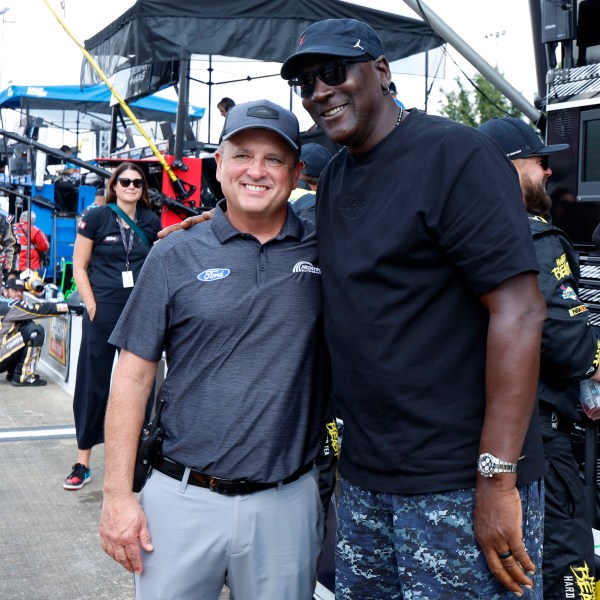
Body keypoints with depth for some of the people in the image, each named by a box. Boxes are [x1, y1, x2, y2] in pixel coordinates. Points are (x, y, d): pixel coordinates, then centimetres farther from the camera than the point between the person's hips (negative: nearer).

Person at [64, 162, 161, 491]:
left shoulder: (151, 222, 8)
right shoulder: (96, 218, 0)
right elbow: (79, 267, 0)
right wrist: (92, 307, -8)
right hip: (103, 312, -3)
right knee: (93, 384, 1)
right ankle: (82, 462, 6)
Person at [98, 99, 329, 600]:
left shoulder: (322, 253, 3)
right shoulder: (175, 257, 0)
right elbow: (133, 376, 0)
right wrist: (118, 495, -3)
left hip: (288, 502, 1)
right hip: (183, 500, -1)